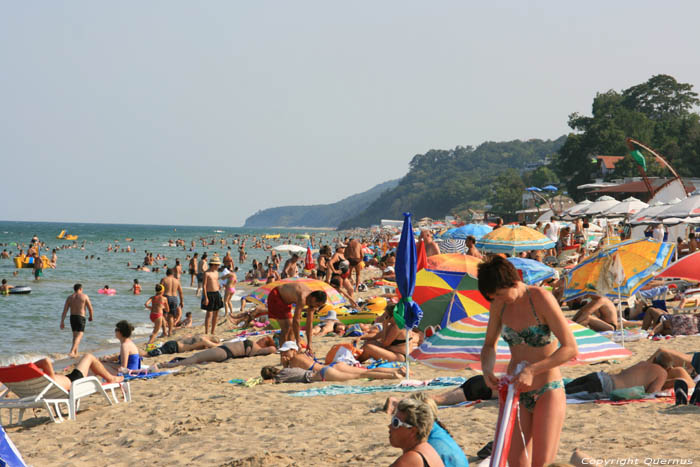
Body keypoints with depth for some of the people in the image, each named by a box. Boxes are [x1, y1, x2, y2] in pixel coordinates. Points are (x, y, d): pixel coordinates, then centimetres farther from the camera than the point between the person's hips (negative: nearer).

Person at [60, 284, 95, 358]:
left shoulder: (69, 298, 7)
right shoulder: (84, 296, 0)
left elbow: (65, 311, 0)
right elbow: (90, 308, 0)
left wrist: (62, 322, -1)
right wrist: (91, 316, 18)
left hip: (72, 317, 4)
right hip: (81, 317, -4)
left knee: (75, 335, 20)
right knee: (79, 336, -10)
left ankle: (76, 353, 23)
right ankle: (72, 351, -29)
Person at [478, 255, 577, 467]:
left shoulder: (541, 299, -16)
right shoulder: (499, 303, 0)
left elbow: (571, 349, -19)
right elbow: (489, 346, 14)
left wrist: (532, 370, -26)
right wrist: (487, 370, -7)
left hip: (547, 393, -5)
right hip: (514, 390, 5)